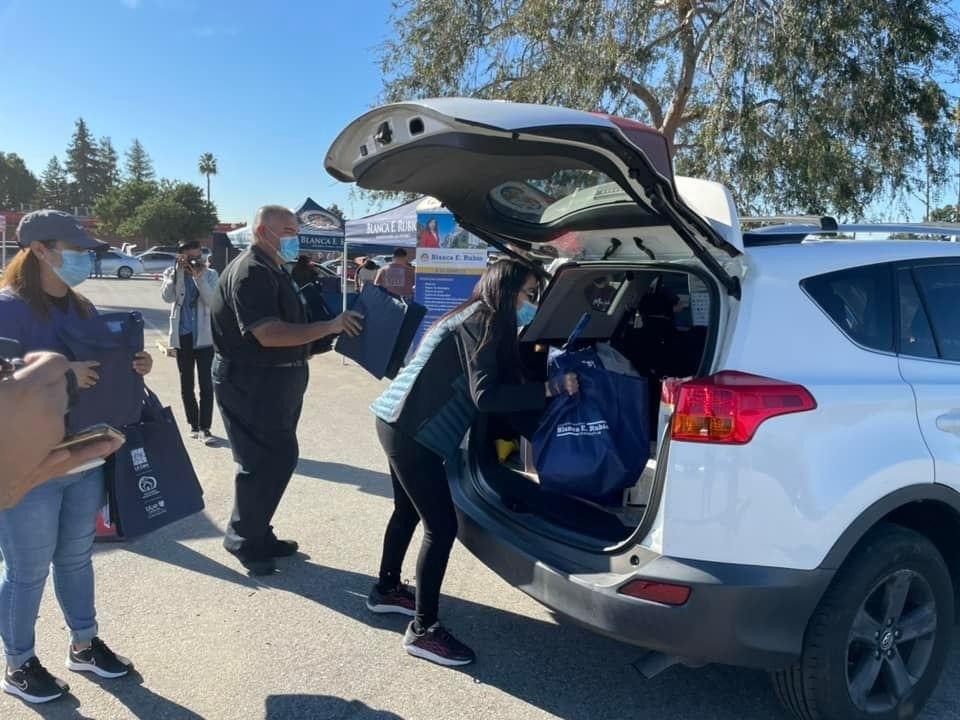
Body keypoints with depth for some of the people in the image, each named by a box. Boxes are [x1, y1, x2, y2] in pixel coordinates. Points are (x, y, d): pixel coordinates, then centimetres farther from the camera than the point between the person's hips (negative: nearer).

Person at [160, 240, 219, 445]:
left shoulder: (210, 274, 1)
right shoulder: (172, 274, 4)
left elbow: (211, 301, -12)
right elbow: (167, 297, -14)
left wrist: (199, 276, -20)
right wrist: (178, 270, -16)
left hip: (204, 336, -2)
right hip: (182, 336, 2)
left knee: (206, 385, -7)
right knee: (186, 385, 11)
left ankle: (204, 428, -3)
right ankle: (194, 425, 23)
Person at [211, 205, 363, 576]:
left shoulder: (273, 269, 16)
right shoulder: (251, 271, -19)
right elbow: (268, 334, -30)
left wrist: (330, 327, 12)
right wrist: (331, 326, -28)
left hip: (275, 379, 11)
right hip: (250, 382, -11)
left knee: (278, 459, 16)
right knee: (267, 462, -4)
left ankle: (257, 536, 29)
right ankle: (244, 540, 13)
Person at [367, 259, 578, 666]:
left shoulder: (478, 319, 13)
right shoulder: (480, 324, -16)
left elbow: (500, 383, 12)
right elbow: (485, 396, -26)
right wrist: (550, 390, -25)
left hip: (401, 424, 11)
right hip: (410, 431, -11)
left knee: (409, 511, 24)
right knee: (442, 526, -5)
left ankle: (387, 590, 43)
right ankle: (423, 630, 5)